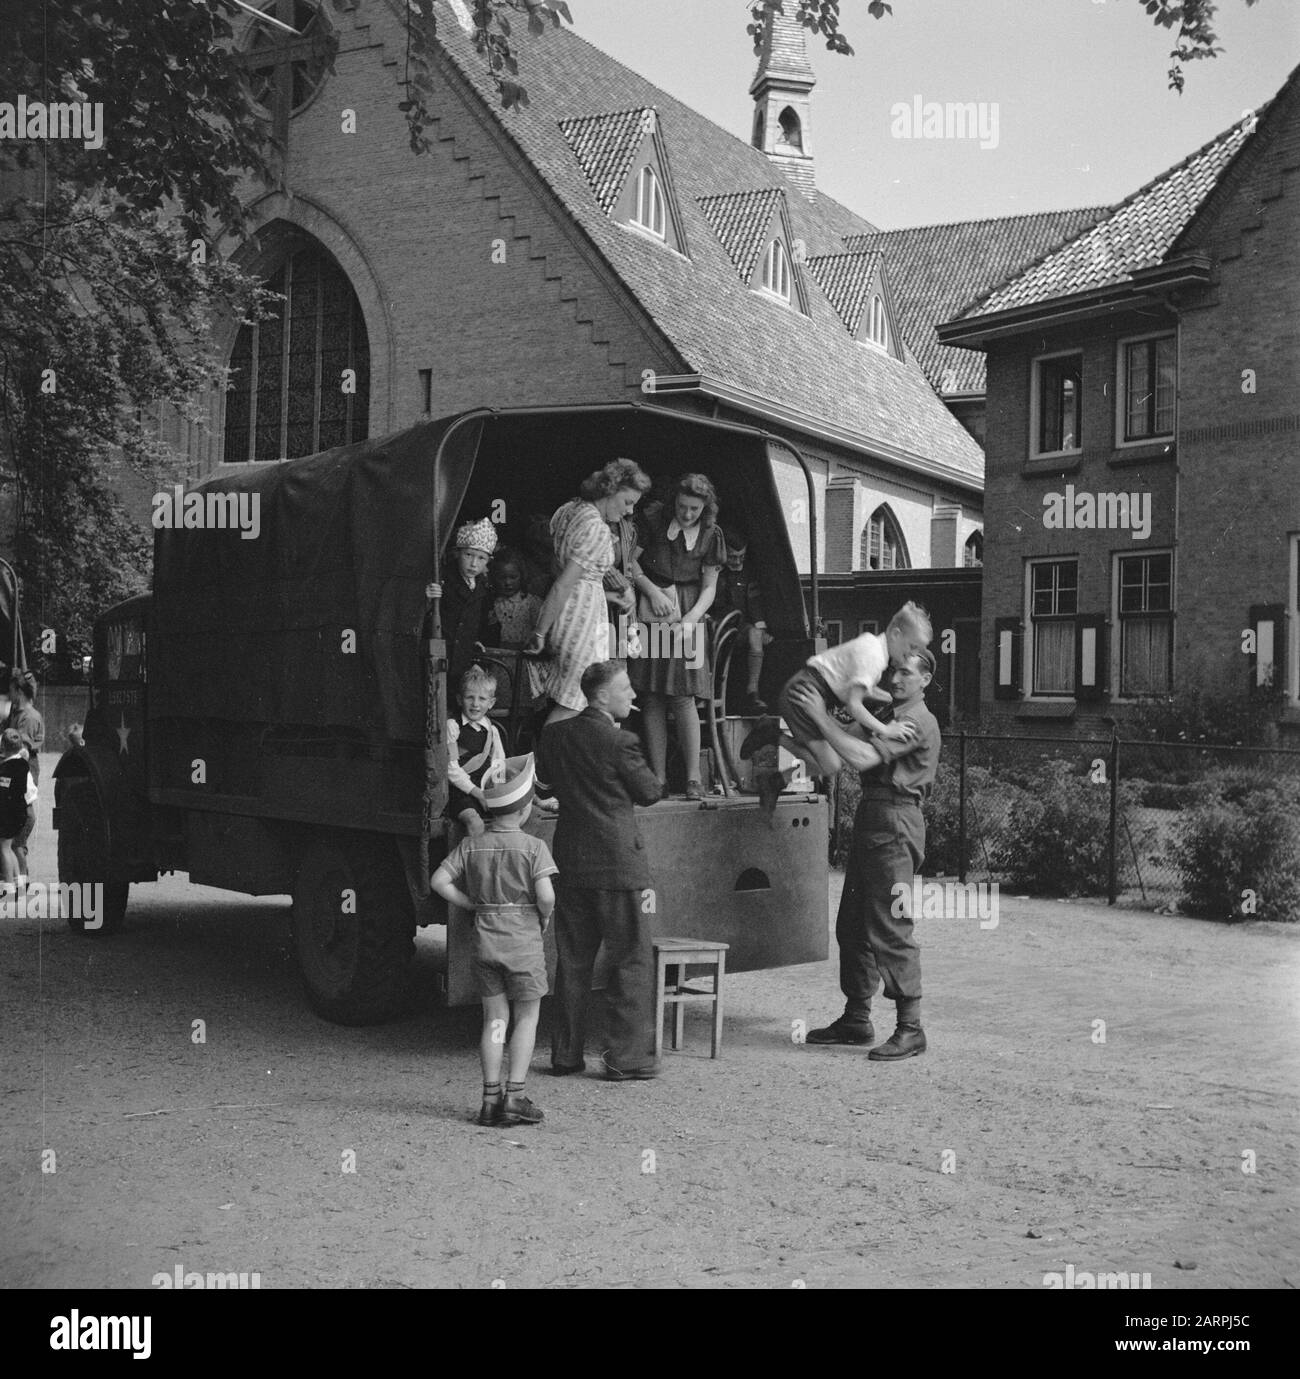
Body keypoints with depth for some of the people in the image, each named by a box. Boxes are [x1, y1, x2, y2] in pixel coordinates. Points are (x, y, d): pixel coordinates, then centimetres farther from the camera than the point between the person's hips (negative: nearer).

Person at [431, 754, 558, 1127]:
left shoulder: (471, 846, 3)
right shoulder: (533, 847, -10)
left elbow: (440, 881, -2)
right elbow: (546, 895, -20)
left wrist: (475, 906, 6)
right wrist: (545, 919, 0)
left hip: (484, 942, 4)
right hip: (523, 942, -4)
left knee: (494, 1020, 11)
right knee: (527, 1018, 8)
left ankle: (491, 1098, 10)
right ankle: (515, 1097, 3)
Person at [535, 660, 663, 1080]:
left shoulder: (554, 735, 4)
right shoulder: (618, 741, -15)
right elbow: (650, 792, -5)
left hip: (571, 860, 6)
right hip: (617, 863, -6)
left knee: (572, 962, 14)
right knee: (632, 961, 3)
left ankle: (566, 1054, 20)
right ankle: (628, 1057, 4)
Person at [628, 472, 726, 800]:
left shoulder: (711, 535, 4)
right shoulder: (654, 523, 1)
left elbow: (709, 588, 4)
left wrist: (690, 620, -11)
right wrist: (652, 591, -11)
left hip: (685, 616, -1)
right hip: (650, 613, 1)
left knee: (682, 697, -8)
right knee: (652, 698, -1)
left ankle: (693, 777, -1)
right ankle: (659, 778, 3)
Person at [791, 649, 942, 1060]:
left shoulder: (917, 722, -11)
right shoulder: (891, 715, 22)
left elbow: (863, 759, -19)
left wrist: (822, 718, -15)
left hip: (895, 824, -10)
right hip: (870, 817, 10)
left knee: (890, 929, -10)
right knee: (852, 924, 12)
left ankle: (910, 1029, -4)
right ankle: (856, 1019, 21)